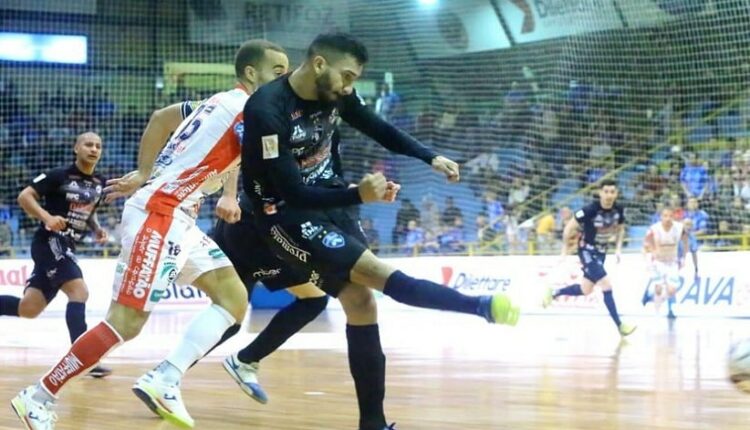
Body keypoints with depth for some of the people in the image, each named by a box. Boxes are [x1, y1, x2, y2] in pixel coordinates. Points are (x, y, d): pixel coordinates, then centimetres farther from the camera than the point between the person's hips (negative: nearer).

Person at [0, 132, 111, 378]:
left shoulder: (100, 183, 10)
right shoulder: (59, 176, -11)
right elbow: (24, 196, -12)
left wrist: (97, 229, 6)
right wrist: (47, 217, -27)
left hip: (66, 247, 8)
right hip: (49, 242, -8)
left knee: (29, 308, 5)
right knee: (79, 292, -21)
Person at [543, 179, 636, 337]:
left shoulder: (618, 210, -9)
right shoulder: (590, 210, -26)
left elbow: (621, 229, 11)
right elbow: (569, 227, -16)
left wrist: (618, 248, 0)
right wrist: (565, 250, -10)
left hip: (601, 252, 7)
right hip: (587, 251, -7)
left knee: (586, 290, 17)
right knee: (606, 285, -17)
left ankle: (553, 293, 40)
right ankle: (620, 325, -12)